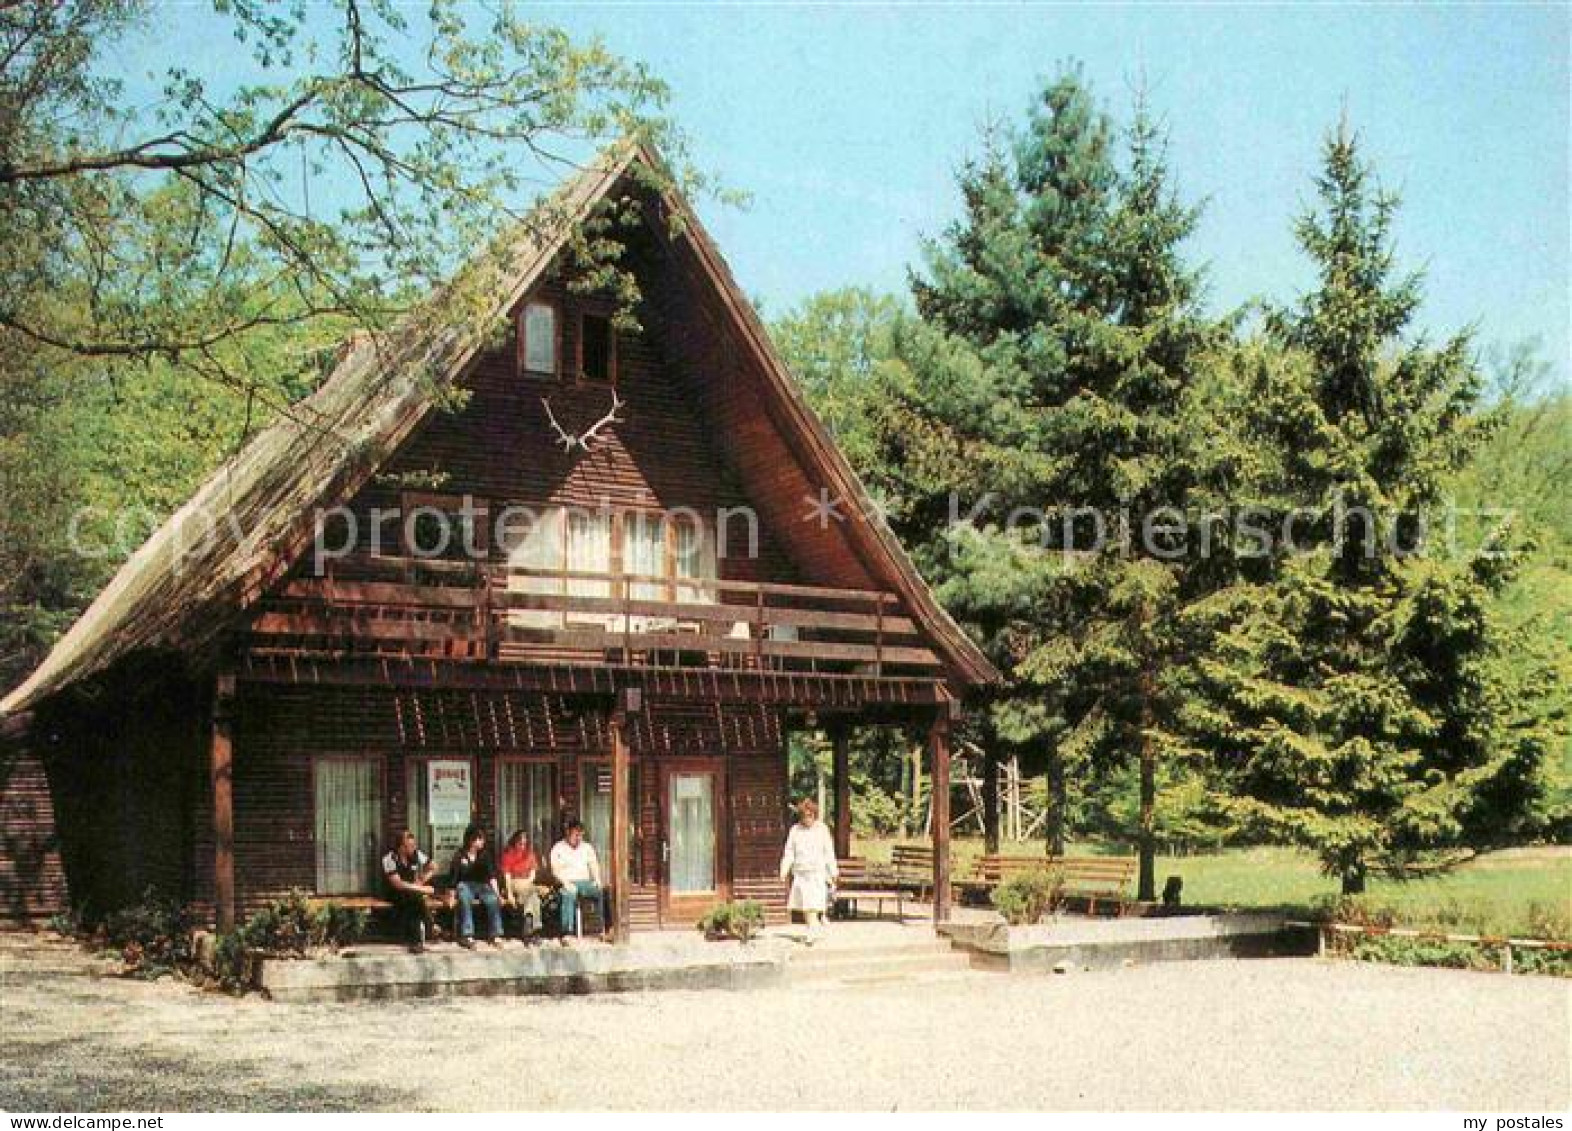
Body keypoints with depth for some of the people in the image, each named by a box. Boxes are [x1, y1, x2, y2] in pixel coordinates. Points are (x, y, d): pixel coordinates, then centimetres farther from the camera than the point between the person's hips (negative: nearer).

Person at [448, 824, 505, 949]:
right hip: (465, 885, -3)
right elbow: (453, 877, -3)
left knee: (493, 900, -28)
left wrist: (496, 893, -8)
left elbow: (491, 875, 3)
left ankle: (495, 935, -26)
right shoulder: (459, 856, -2)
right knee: (465, 900, -37)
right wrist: (452, 896, -12)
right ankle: (467, 936, -41)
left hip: (481, 885, 3)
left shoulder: (485, 855, 7)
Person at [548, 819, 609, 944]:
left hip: (585, 882, 3)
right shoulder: (558, 848, 8)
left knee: (603, 892, -26)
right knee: (568, 895, -38)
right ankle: (566, 934, -44)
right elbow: (556, 870, -1)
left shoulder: (587, 847, 20)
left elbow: (594, 866, 13)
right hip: (568, 883, -3)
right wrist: (566, 882, -17)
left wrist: (597, 880, -5)